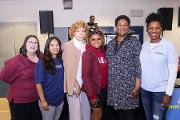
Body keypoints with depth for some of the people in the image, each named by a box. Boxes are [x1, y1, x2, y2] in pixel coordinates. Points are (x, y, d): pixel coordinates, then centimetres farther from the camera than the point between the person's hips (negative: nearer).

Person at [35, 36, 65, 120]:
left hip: (60, 99, 5)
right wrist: (43, 101, -18)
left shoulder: (61, 61, 2)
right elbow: (38, 83, -15)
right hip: (48, 100, -5)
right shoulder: (42, 63, -12)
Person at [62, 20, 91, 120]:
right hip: (74, 84, -5)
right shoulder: (68, 45, -4)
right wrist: (75, 85, -10)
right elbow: (68, 67, -8)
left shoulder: (86, 46, 9)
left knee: (86, 111, 13)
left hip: (85, 84, 5)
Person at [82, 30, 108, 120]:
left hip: (103, 88, 7)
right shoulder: (88, 53, -17)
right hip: (94, 89, -6)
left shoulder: (102, 51, 5)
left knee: (100, 112, 19)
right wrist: (92, 95, -19)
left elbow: (105, 70, 9)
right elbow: (85, 75, -19)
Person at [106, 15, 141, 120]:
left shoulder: (135, 42, -5)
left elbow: (139, 65, -8)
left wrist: (137, 86, -12)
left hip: (128, 86, -4)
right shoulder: (110, 43, 10)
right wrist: (107, 82, 11)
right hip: (112, 87, 5)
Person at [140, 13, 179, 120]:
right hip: (144, 90, 5)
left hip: (161, 91, -4)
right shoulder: (144, 45, 3)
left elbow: (173, 72, -10)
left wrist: (168, 93, -13)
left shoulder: (168, 46, -10)